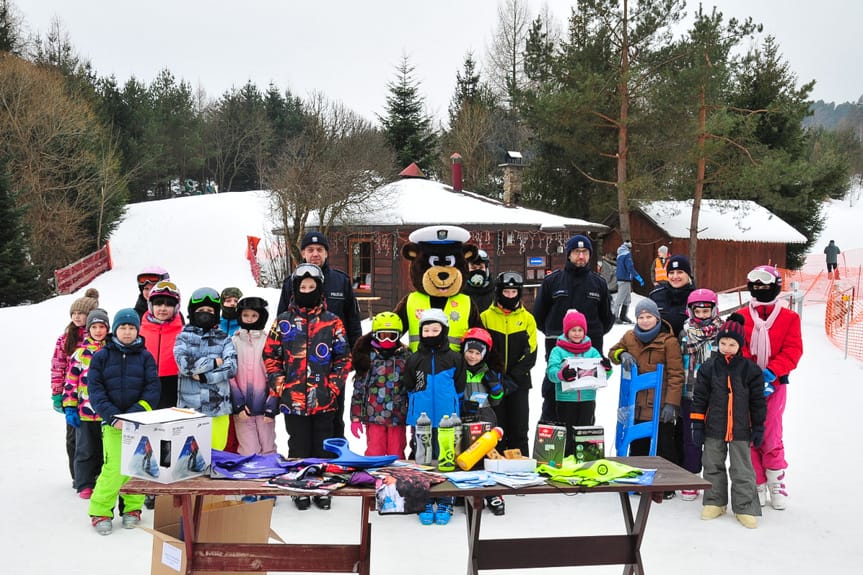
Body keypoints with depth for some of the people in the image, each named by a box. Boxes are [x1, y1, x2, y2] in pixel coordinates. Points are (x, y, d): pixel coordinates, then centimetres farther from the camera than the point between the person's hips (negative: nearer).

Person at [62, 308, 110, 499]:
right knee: (86, 450, 6)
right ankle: (85, 485, 16)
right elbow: (71, 382, 2)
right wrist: (69, 408, -3)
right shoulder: (80, 353, 1)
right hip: (85, 412, -1)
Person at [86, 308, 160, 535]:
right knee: (115, 468, -11)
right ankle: (100, 511, 6)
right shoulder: (101, 357, 6)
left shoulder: (145, 357, 7)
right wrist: (113, 417, -12)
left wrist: (135, 414, -14)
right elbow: (95, 389, 0)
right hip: (112, 422, -1)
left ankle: (133, 507, 21)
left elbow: (152, 390, 0)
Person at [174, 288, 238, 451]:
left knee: (216, 451, 4)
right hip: (190, 407, -1)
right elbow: (184, 364, -8)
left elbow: (231, 367, -3)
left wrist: (204, 376, -11)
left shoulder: (224, 339, 10)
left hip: (218, 406, 1)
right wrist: (214, 362, -5)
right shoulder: (184, 337, 9)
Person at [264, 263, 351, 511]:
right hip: (293, 398, 0)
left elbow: (344, 358, 4)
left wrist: (334, 386, -5)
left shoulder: (332, 322, 2)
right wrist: (278, 386, -3)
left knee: (323, 445, 10)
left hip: (324, 399, 0)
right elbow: (270, 356, 6)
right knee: (299, 446, 9)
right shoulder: (283, 322, 3)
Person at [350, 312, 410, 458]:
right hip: (374, 417, -1)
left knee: (397, 457, 7)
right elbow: (358, 388, 4)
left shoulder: (405, 357, 6)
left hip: (398, 418, 1)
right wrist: (355, 417, 0)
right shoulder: (367, 358, 3)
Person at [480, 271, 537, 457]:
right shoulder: (485, 317, 3)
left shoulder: (527, 318, 5)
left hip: (519, 383, 1)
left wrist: (513, 377, -11)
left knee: (519, 428, 3)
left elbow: (530, 354, 1)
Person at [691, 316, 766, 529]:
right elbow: (700, 397, 1)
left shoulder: (751, 369, -4)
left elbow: (757, 401, 2)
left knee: (742, 470, 4)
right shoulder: (708, 368, -2)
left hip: (740, 430, -2)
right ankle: (715, 502, 25)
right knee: (712, 467, 12)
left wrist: (758, 427, 2)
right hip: (713, 429, 2)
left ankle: (745, 508, 13)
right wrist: (697, 425, -1)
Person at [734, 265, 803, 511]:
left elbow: (792, 351, -4)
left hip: (774, 384, -1)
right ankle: (757, 486, 14)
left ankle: (776, 483, 15)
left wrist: (770, 372, -17)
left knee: (771, 436, -3)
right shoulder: (741, 317, 6)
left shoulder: (789, 318, 4)